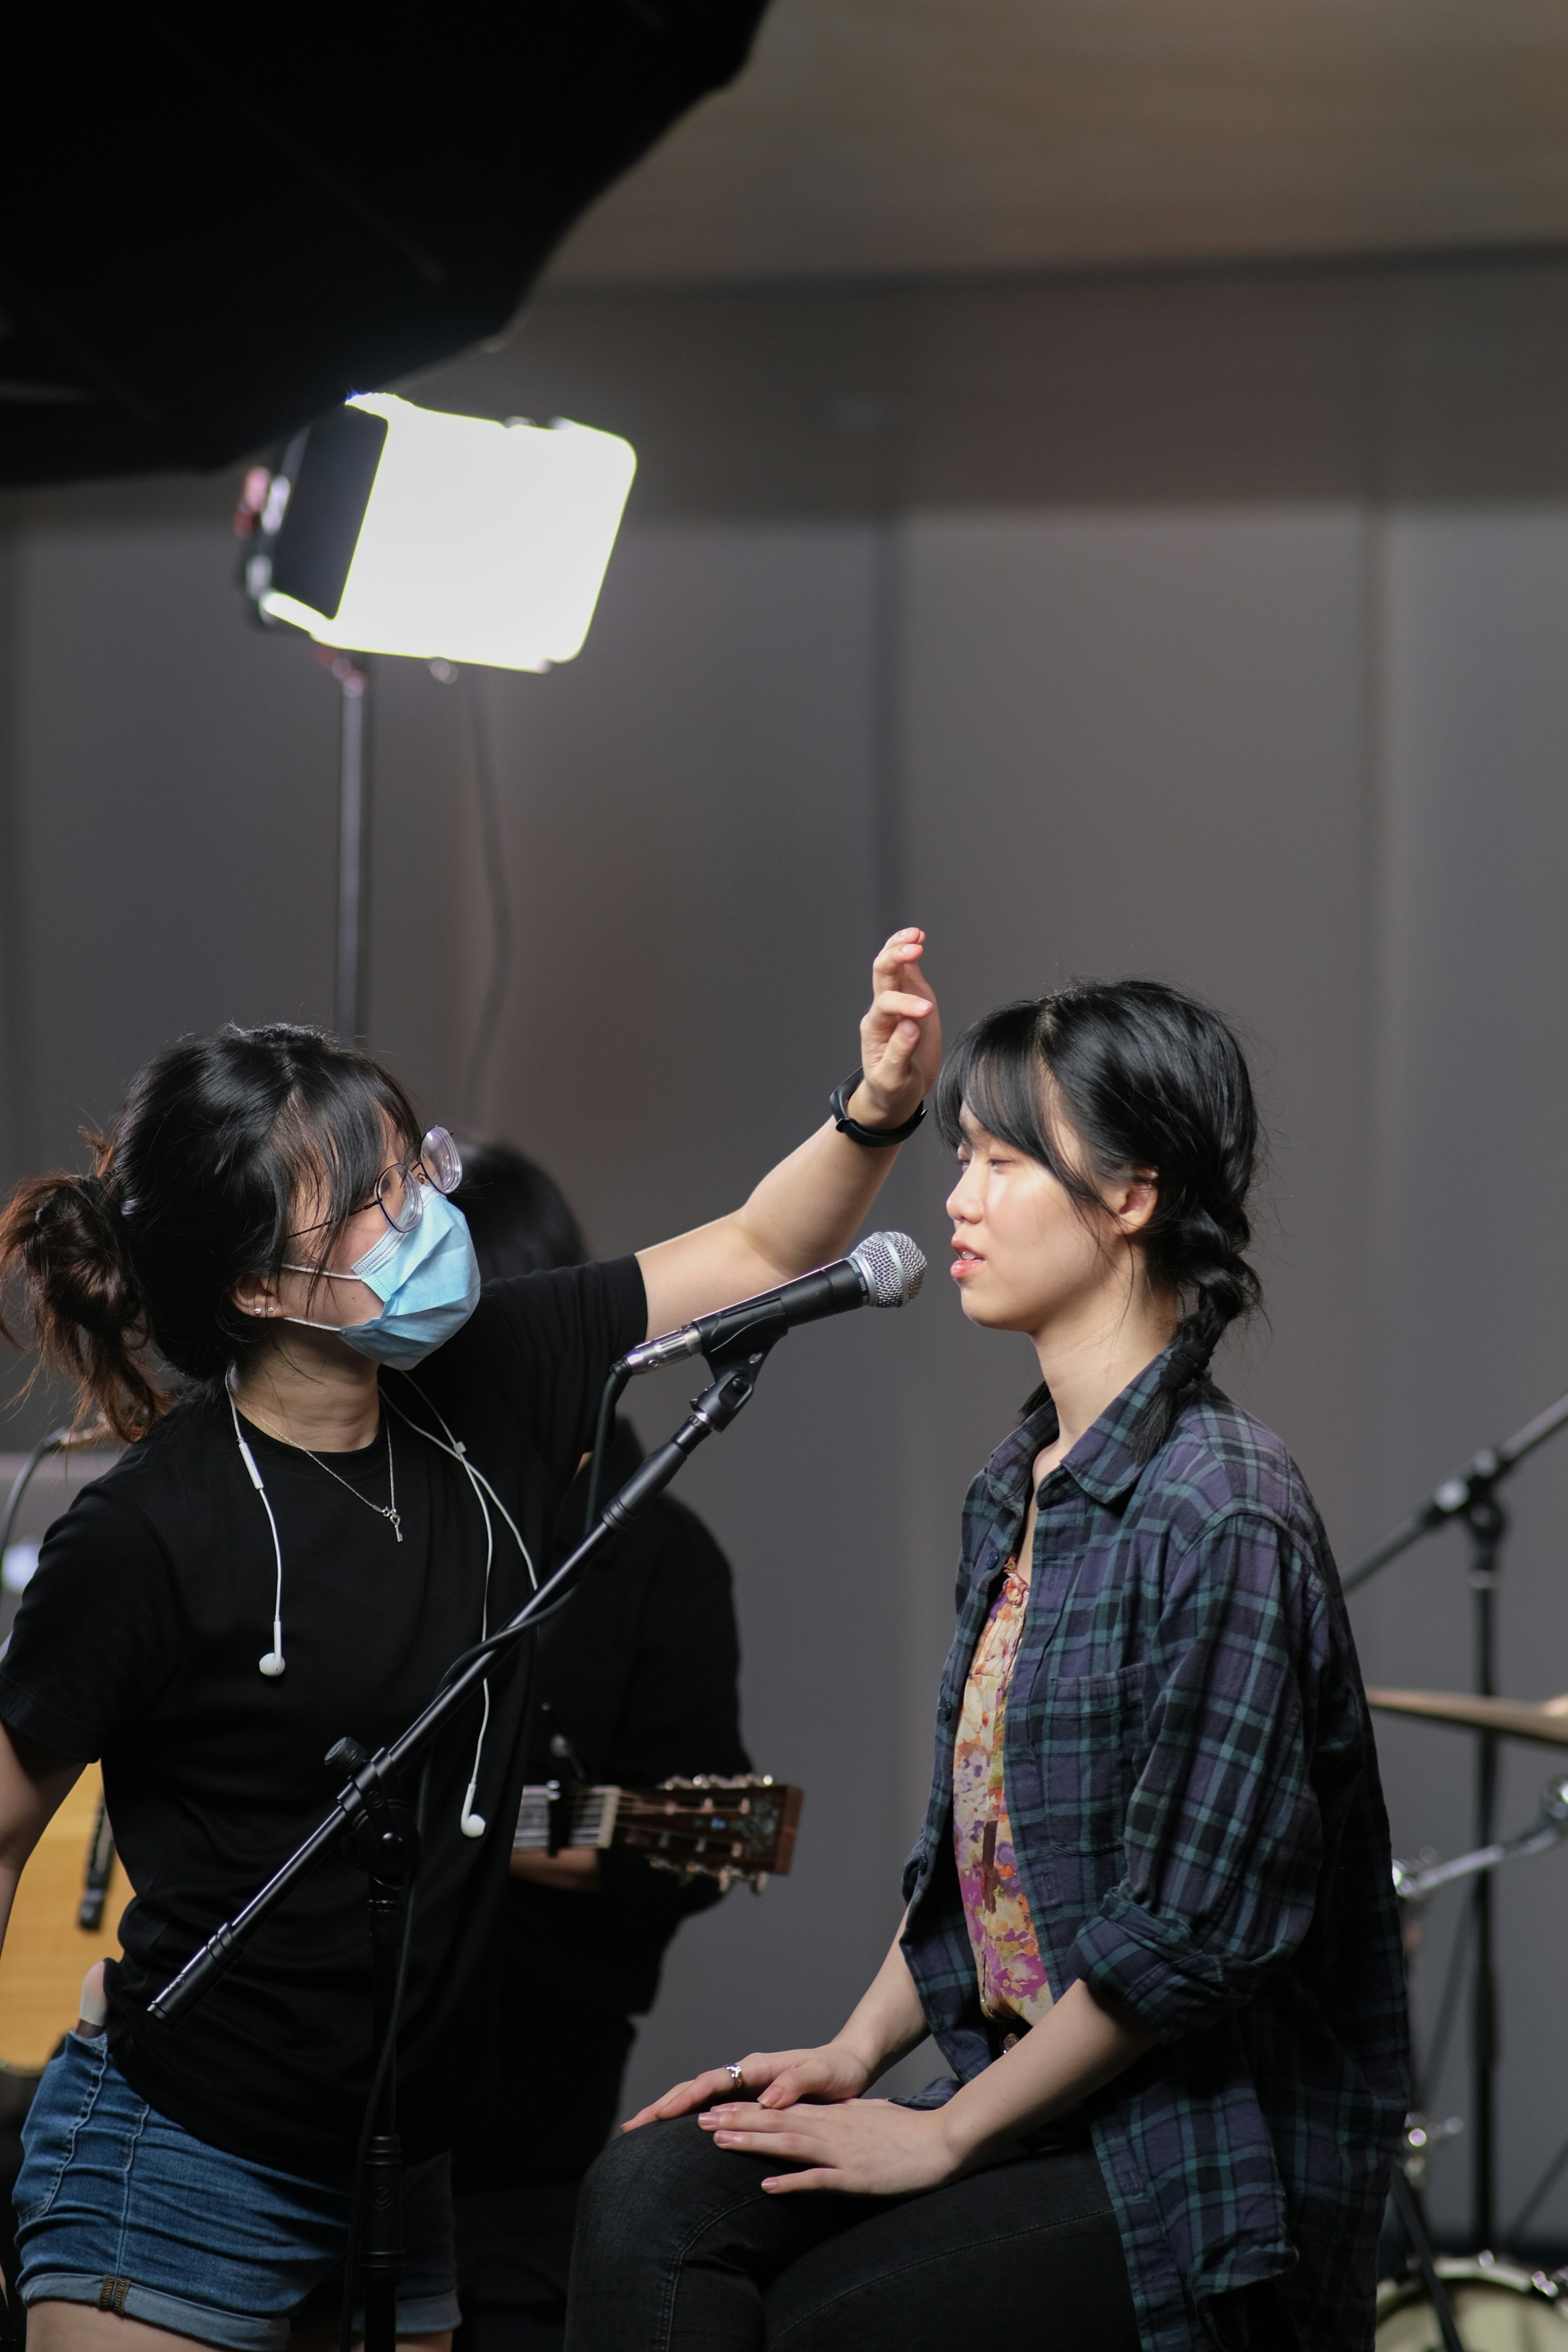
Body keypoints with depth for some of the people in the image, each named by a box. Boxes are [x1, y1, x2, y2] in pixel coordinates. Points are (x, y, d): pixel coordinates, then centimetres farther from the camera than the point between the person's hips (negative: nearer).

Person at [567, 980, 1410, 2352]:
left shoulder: (1222, 1516, -18)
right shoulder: (1021, 1487, 12)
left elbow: (1193, 1930, -20)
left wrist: (946, 2134, -13)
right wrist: (854, 2054, 7)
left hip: (1202, 2178, -8)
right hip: (1028, 2103, 8)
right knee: (655, 2195, -13)